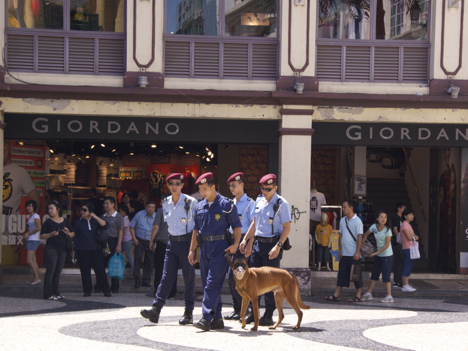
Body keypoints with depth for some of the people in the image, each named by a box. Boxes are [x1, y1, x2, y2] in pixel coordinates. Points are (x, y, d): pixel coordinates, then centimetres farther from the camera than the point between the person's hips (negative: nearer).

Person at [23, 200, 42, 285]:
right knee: (33, 261, 7)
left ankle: (37, 278, -12)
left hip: (33, 240, -9)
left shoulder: (35, 216, -8)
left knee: (29, 260, -15)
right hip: (30, 240, 9)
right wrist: (26, 234, 7)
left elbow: (39, 227, -19)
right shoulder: (30, 217, 19)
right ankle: (35, 278, 8)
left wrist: (28, 233, -13)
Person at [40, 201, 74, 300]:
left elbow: (73, 234, 13)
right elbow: (42, 235, -4)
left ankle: (55, 292, 17)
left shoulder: (66, 221, 10)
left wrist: (69, 233, -9)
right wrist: (51, 234, -20)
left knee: (58, 272, 9)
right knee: (50, 271, -8)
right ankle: (48, 294, -8)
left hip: (62, 250, 4)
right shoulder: (48, 222, 0)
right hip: (51, 249, -4)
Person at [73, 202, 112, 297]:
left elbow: (105, 226, -8)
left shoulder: (95, 221, 10)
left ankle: (106, 290, -2)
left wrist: (95, 217, -14)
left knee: (100, 269, -4)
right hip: (82, 250, 0)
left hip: (96, 249, 0)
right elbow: (75, 236, 12)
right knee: (85, 270, 2)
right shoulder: (78, 222, 10)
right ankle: (87, 291, 12)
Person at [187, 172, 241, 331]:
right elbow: (196, 229, 19)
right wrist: (191, 250, 16)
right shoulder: (200, 206, 14)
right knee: (207, 284, 7)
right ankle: (217, 319, 15)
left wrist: (235, 244, -14)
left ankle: (207, 318, -16)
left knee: (213, 283, -13)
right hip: (204, 248, 7)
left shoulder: (226, 205, -3)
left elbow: (236, 225, -1)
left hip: (220, 248, -7)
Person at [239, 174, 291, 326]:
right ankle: (253, 312, 15)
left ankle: (269, 316, 6)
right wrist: (246, 240, 15)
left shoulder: (282, 204, -9)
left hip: (272, 244, -6)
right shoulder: (259, 201, 10)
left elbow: (287, 228, -10)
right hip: (257, 243, 6)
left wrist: (278, 246, -20)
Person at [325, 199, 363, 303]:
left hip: (354, 254, -7)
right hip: (344, 254, 7)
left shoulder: (357, 221, -8)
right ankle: (336, 295, 6)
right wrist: (340, 250, 10)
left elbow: (360, 237, -12)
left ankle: (358, 296, 8)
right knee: (342, 274, 6)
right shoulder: (343, 220, 12)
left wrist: (357, 252, -17)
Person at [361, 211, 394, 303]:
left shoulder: (387, 230, -18)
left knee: (386, 276, -8)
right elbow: (366, 234, 14)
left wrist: (376, 253, -18)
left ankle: (389, 296, -4)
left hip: (387, 255, -6)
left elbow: (386, 245, -17)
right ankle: (368, 294, 22)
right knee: (374, 274, 13)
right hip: (378, 255, 6)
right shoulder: (374, 227, -3)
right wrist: (362, 243, -3)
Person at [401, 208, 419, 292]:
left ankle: (407, 285, 17)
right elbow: (409, 237, -20)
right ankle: (405, 286, -7)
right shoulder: (405, 224, -12)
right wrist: (414, 238, 0)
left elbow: (415, 236, 18)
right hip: (407, 249, -10)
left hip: (411, 249, 10)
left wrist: (414, 237, -5)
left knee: (409, 268, 12)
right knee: (406, 268, -8)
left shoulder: (408, 225, 19)